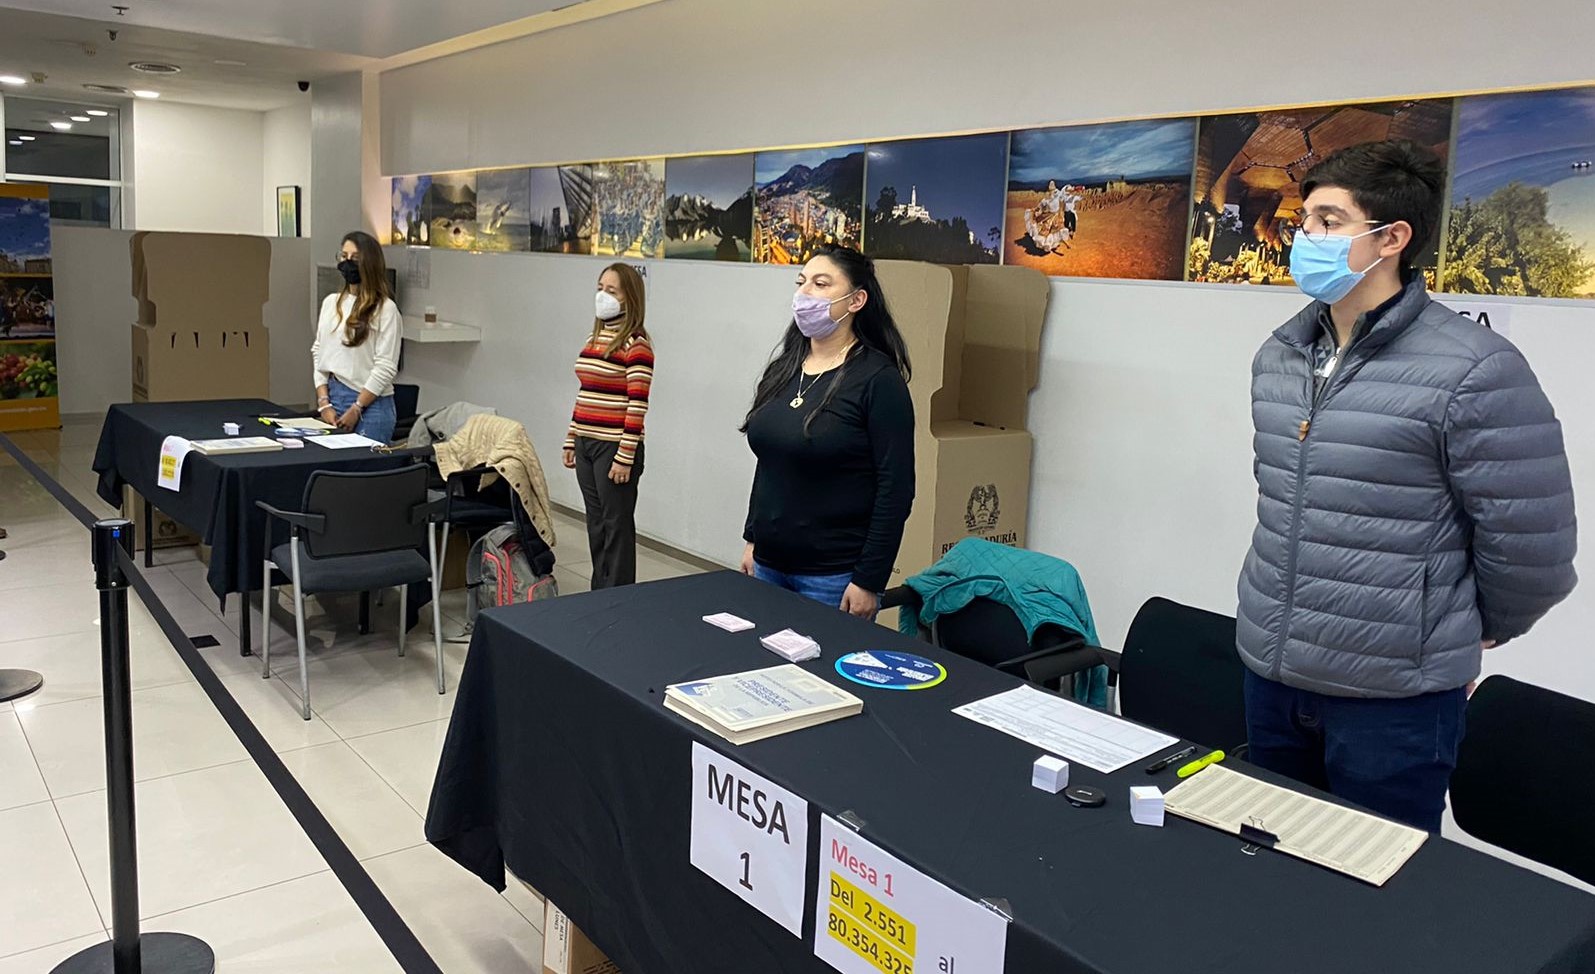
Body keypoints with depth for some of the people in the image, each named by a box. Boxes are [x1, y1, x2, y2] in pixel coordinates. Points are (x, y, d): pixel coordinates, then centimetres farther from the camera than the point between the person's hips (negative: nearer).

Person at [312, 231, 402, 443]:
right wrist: (324, 403, 1)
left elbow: (386, 367, -11)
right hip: (331, 395, 5)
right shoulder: (331, 302, 12)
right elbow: (318, 352, 12)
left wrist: (356, 410, -12)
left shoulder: (384, 308, -7)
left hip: (370, 404, -5)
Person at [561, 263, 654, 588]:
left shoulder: (636, 344, -13)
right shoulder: (593, 339, 13)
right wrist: (571, 441, 16)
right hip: (586, 443, 8)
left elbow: (637, 405, -17)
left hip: (615, 447, -8)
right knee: (596, 523, 15)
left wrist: (625, 457, -19)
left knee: (617, 525, 1)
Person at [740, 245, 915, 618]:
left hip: (833, 576, -6)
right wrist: (752, 538, 14)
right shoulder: (783, 369, 7)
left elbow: (896, 489, -15)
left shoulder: (878, 379, -13)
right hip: (768, 564, 6)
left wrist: (869, 580, -16)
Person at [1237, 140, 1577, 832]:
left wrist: (1473, 632, 3)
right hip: (1268, 674, 6)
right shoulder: (1277, 358, 6)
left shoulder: (1474, 372, -16)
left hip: (1393, 696, -6)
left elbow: (1530, 541, -11)